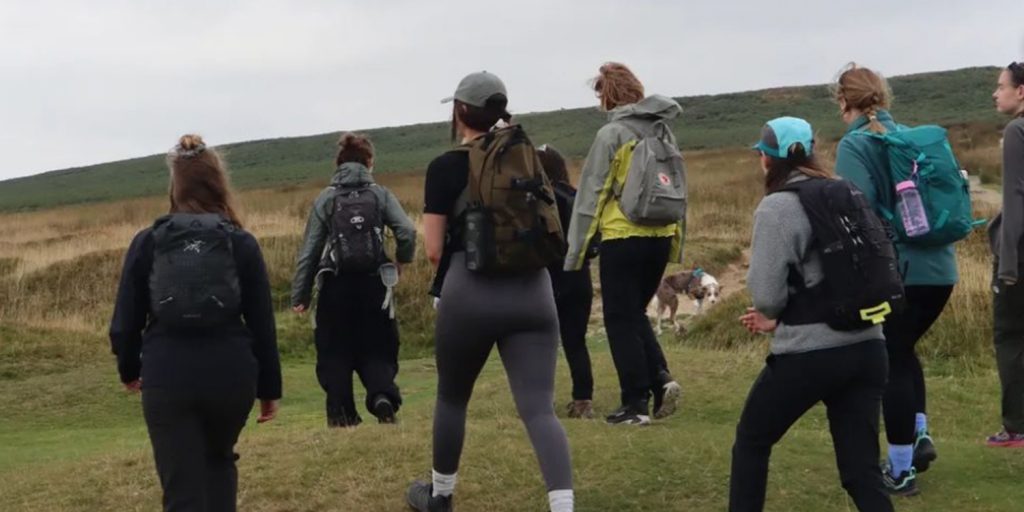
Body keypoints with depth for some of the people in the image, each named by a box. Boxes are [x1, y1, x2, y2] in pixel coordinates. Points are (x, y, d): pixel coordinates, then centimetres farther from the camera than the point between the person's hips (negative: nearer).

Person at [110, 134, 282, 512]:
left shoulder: (148, 242, 3)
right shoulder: (241, 243, 2)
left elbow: (125, 321, 5)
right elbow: (262, 323, 2)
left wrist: (129, 370, 23)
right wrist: (269, 387, 11)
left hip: (167, 378, -1)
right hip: (230, 373, 1)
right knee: (219, 459, 30)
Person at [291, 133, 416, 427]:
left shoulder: (326, 199, 3)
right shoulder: (380, 195, 3)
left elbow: (310, 251, 1)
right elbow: (407, 231, -10)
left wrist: (300, 295, 5)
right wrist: (403, 259, 11)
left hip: (336, 287, 0)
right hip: (373, 284, 0)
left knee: (335, 353, 11)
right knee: (377, 348, 10)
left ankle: (342, 413, 9)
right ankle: (382, 395, -14)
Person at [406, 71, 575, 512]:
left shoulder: (445, 167, -3)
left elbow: (434, 250, -3)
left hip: (470, 293, -2)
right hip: (532, 291, 3)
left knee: (452, 397, 19)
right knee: (539, 408, -3)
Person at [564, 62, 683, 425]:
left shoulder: (611, 134, -9)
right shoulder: (664, 132, 10)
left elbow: (591, 194, -8)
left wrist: (575, 251, -4)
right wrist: (677, 242, 21)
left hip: (623, 237, -6)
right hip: (661, 236, 6)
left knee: (621, 321, 4)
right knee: (636, 313, 21)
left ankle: (636, 404, 4)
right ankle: (661, 378, 4)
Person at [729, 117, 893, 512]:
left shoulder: (777, 207, -9)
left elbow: (766, 293, -14)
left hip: (810, 354, -6)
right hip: (867, 348, 6)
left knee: (751, 442, 18)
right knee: (862, 471, 6)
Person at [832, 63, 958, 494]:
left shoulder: (855, 144, -7)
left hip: (897, 271, -6)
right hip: (939, 268, 6)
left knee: (892, 361, 5)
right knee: (902, 350, 26)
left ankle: (901, 471, 11)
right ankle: (920, 434, 18)